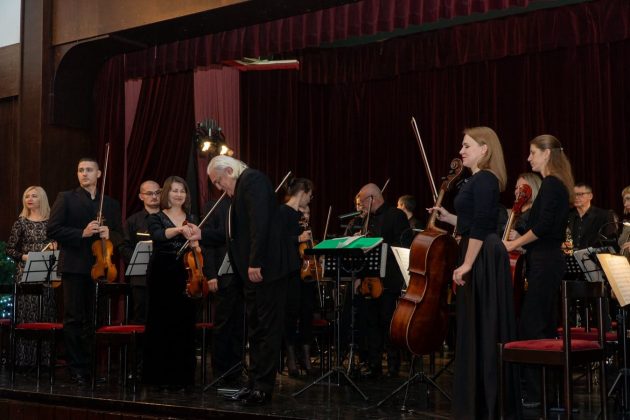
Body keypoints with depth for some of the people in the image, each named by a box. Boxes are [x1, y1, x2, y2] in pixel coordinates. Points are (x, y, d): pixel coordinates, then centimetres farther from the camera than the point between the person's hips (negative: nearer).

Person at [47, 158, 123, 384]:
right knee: (74, 319, 0)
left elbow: (120, 235, 15)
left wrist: (109, 234, -8)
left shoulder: (111, 204, 15)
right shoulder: (66, 198, 5)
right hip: (75, 266, -3)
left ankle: (93, 366, 13)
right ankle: (76, 368, 6)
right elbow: (53, 230, -3)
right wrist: (82, 233, -15)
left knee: (95, 320, 5)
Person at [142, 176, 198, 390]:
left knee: (184, 324, 0)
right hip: (162, 276, -3)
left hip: (185, 276, 3)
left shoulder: (191, 219, 15)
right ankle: (161, 376, 6)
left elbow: (197, 246, 12)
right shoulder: (155, 218, 4)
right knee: (161, 325, -3)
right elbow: (159, 236, -17)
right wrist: (179, 229, -35)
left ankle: (182, 376, 9)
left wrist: (195, 242, -11)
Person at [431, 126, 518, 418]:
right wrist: (449, 218, 17)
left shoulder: (483, 179, -13)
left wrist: (466, 264, -21)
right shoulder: (481, 180, 18)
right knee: (480, 330, 13)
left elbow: (480, 226, -20)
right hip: (482, 259, 10)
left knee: (481, 329, -5)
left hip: (483, 260, -10)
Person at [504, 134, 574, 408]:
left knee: (531, 327, -8)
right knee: (544, 324, 13)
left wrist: (514, 243, -11)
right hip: (550, 260, 10)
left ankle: (535, 393, -4)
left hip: (544, 262, -10)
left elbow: (542, 226, -22)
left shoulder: (550, 184, -13)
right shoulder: (556, 184, 17)